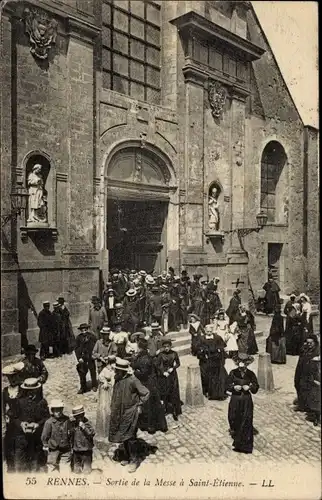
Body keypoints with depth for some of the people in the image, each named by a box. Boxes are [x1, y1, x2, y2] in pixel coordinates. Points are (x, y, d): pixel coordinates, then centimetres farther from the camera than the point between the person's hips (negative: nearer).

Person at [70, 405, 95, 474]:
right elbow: (71, 435, 16)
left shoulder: (87, 423, -9)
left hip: (86, 451, -5)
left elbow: (92, 434, -20)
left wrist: (83, 427, -25)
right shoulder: (73, 423, 4)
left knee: (86, 471, -2)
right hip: (76, 451, 5)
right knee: (76, 470, 17)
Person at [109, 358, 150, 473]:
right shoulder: (117, 380, -2)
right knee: (123, 436, 16)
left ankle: (134, 460, 14)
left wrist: (139, 406, -10)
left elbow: (146, 393, -15)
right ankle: (128, 457, 32)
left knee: (130, 437, -1)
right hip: (120, 413, 7)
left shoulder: (132, 380, -22)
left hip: (130, 413, -7)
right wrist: (113, 408, 11)